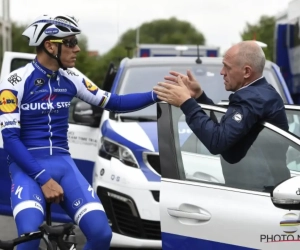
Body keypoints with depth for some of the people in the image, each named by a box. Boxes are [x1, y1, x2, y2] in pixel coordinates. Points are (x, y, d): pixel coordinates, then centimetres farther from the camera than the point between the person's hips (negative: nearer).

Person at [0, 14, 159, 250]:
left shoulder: (71, 80, 7)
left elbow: (114, 102, 13)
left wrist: (157, 95, 0)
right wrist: (43, 179, -19)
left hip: (61, 163, 5)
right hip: (27, 166, -5)